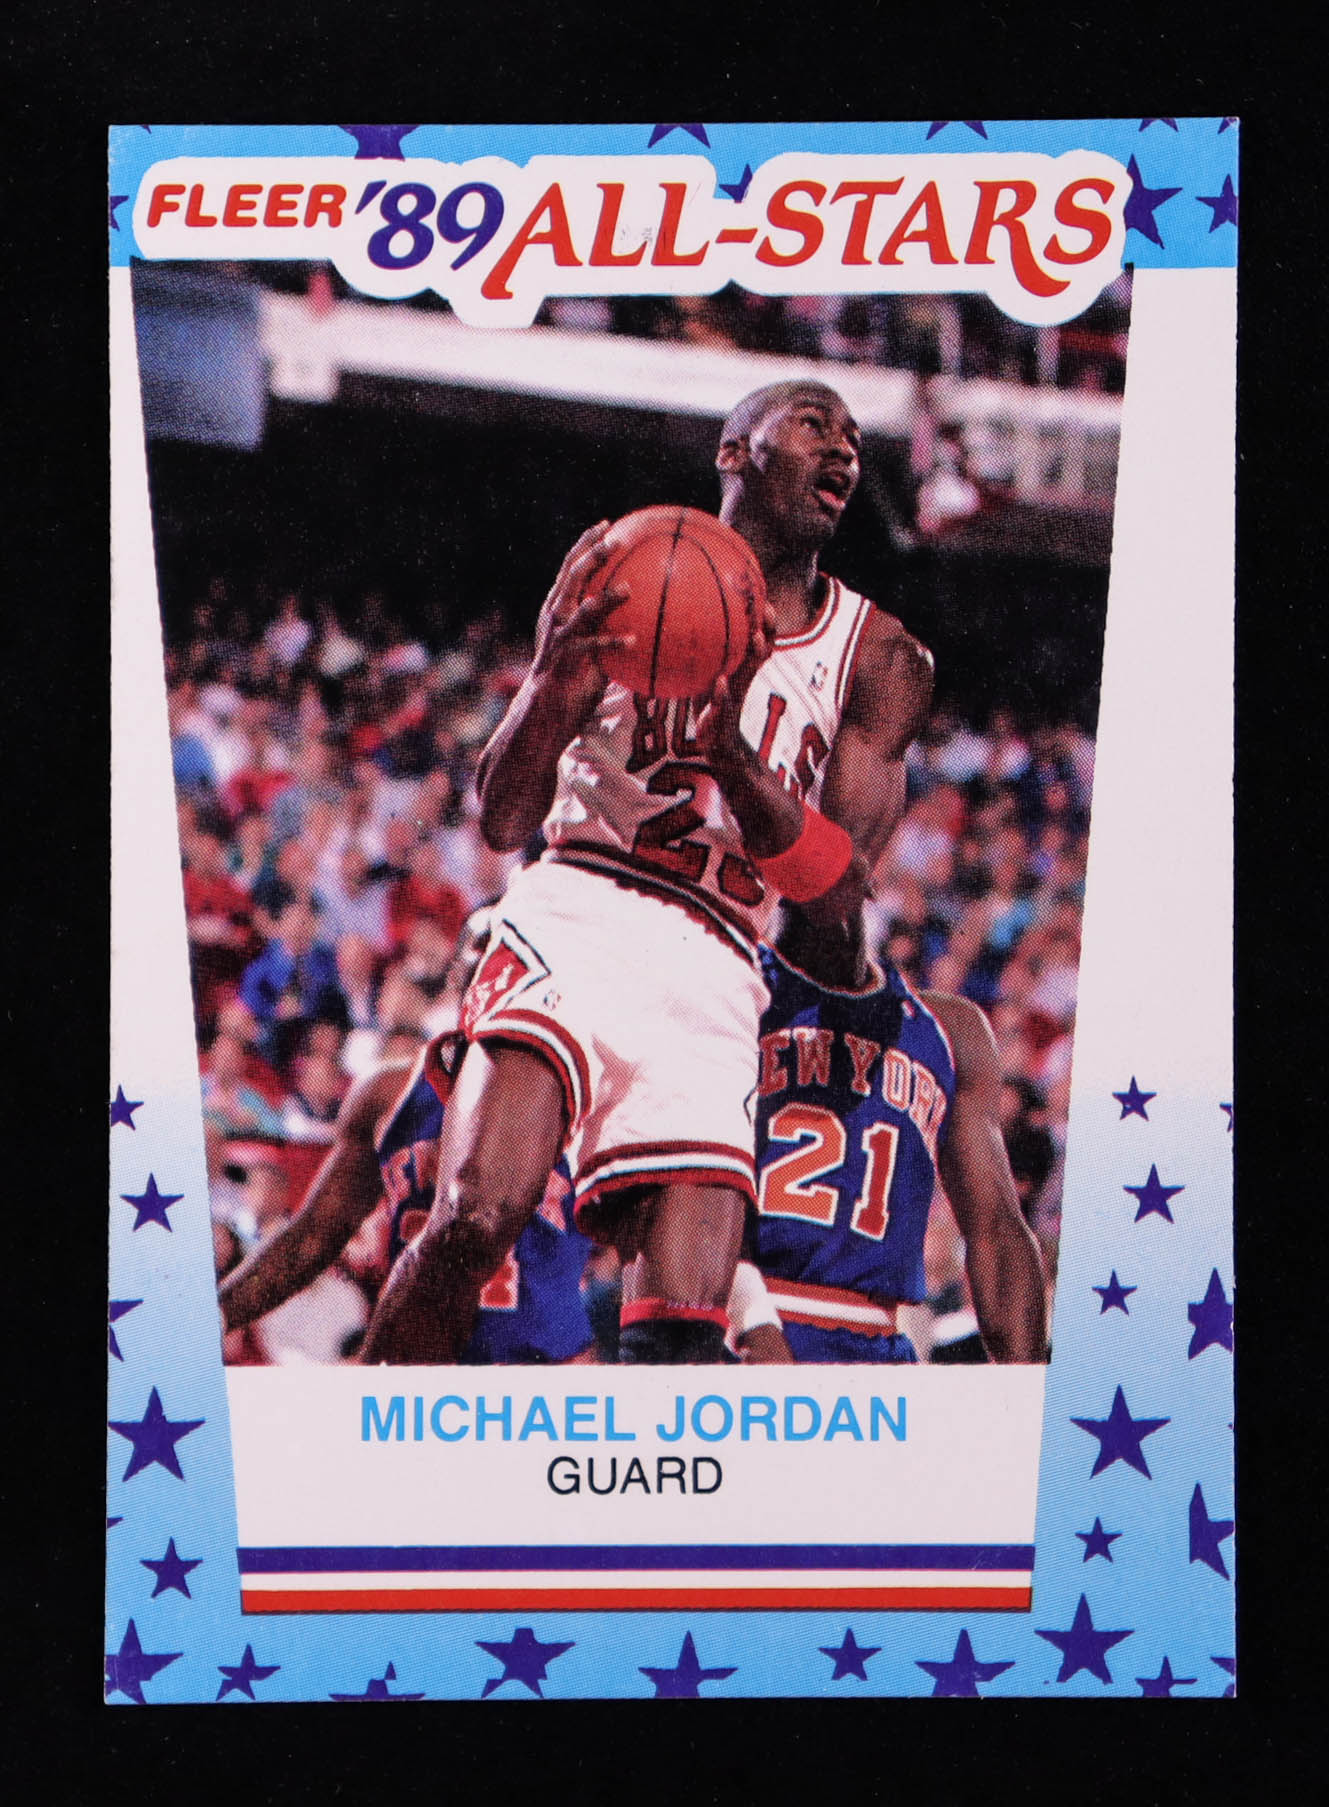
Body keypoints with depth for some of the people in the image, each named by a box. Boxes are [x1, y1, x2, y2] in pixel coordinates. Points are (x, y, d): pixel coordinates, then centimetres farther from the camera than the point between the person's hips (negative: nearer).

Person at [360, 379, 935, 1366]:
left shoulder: (878, 656, 14)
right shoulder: (622, 572, 9)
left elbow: (839, 898, 1)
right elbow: (502, 822, 4)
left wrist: (734, 751, -17)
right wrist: (555, 680, -17)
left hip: (715, 971, 2)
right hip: (578, 914, -2)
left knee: (684, 1329, -12)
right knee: (479, 1215, -26)